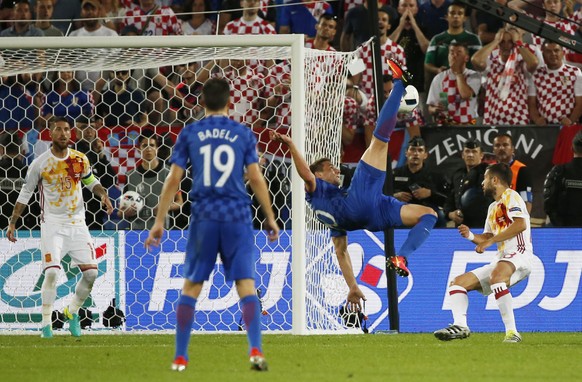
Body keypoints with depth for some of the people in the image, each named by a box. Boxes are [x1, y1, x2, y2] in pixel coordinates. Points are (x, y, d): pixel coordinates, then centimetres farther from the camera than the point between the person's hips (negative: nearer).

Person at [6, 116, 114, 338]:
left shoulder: (80, 160, 2)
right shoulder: (40, 163, -5)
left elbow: (91, 181, 19)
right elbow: (25, 193, 4)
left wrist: (103, 195, -3)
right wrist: (12, 223, 3)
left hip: (77, 224, 3)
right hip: (52, 224, -3)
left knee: (91, 272, -5)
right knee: (52, 271, -19)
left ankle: (73, 312, 19)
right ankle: (46, 323, -5)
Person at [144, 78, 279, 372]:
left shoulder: (189, 134, 5)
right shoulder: (243, 134, 4)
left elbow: (173, 179, 3)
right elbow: (255, 178, 2)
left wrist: (159, 221, 7)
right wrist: (270, 218, 12)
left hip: (203, 218, 0)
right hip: (237, 216, 0)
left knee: (191, 286, 9)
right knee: (246, 284, -2)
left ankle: (180, 357, 9)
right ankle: (255, 350, -19)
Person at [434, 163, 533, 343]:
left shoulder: (511, 197, -3)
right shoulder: (493, 207, 25)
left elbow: (521, 224, -20)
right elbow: (487, 238, 29)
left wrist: (490, 241, -19)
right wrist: (471, 236, 8)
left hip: (518, 255, -10)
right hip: (500, 260, 10)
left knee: (497, 275, -41)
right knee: (457, 283, 6)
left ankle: (512, 332, -42)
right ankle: (460, 325, -15)